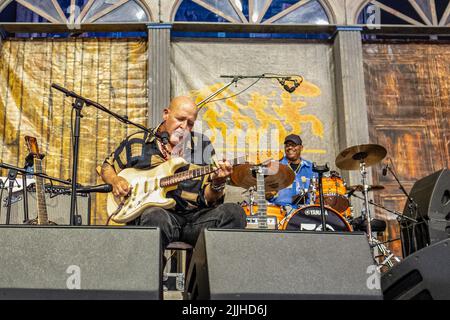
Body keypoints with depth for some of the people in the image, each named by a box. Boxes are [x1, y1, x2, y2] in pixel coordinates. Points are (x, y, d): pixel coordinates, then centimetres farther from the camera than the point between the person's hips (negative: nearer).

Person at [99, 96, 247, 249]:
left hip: (195, 216, 2)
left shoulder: (202, 145, 15)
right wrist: (115, 180, 2)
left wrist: (217, 184, -12)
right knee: (156, 218, -38)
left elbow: (209, 199, 11)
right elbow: (107, 167, 24)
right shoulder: (137, 142, 13)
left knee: (233, 212, -25)